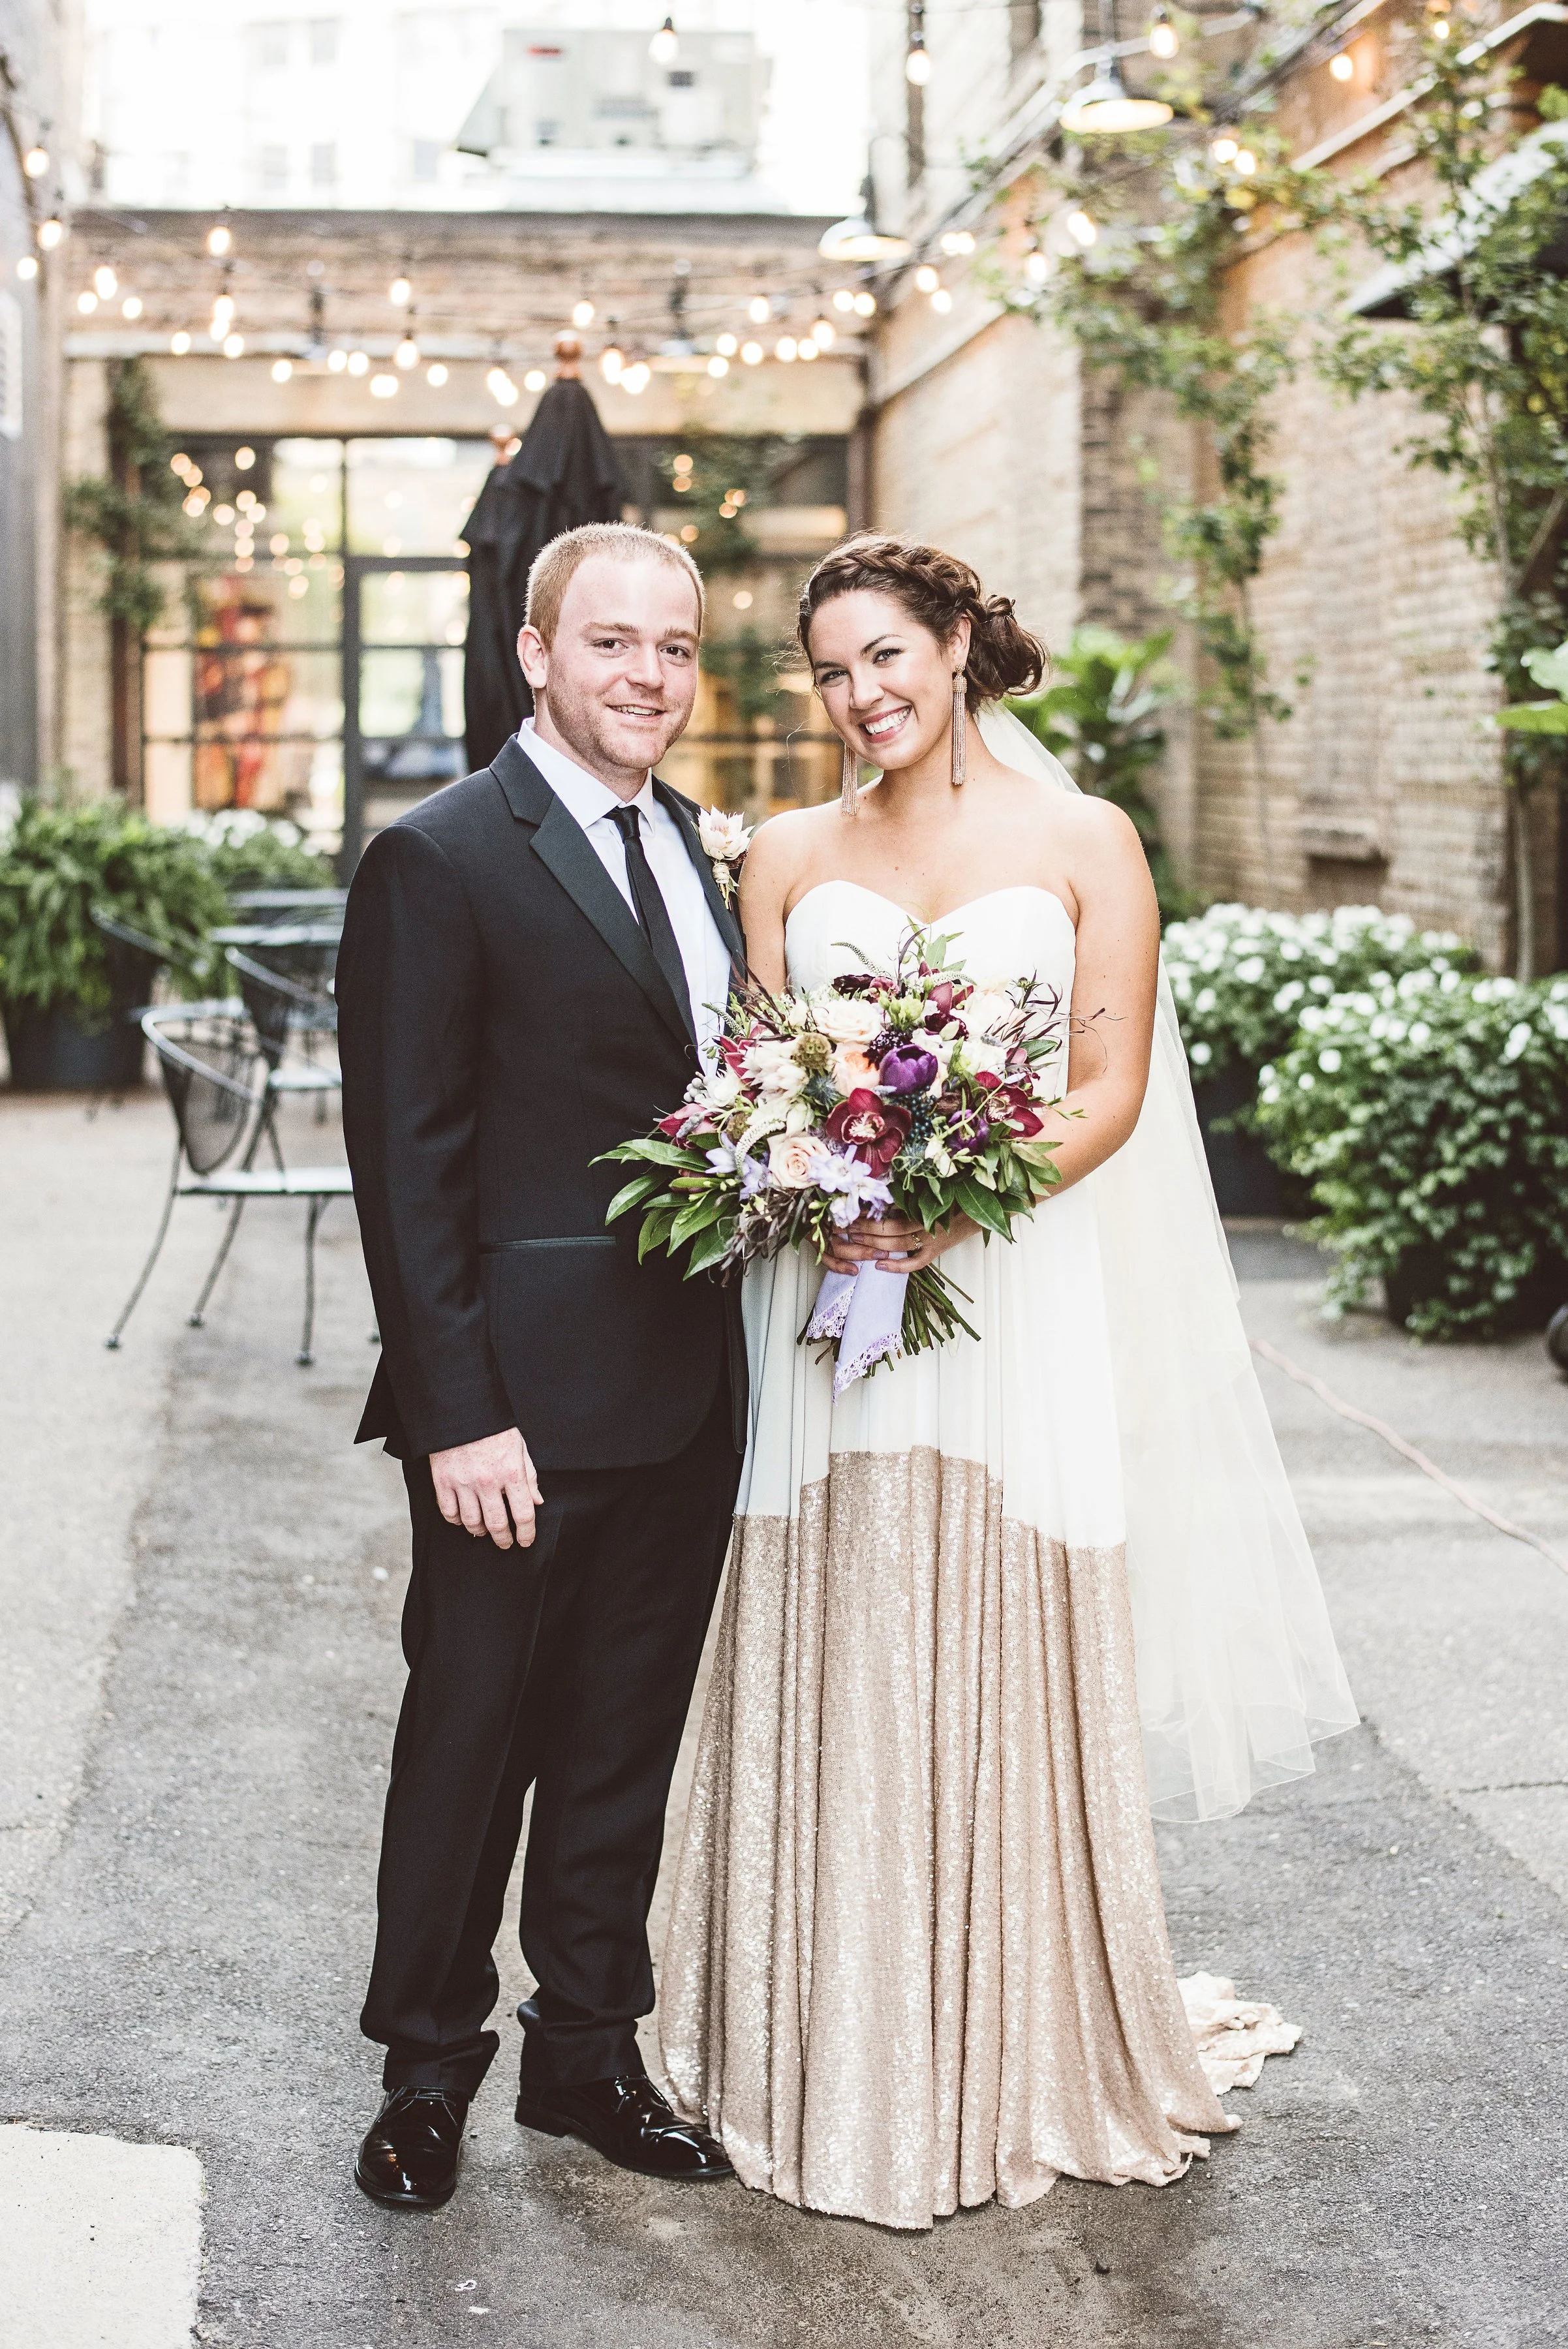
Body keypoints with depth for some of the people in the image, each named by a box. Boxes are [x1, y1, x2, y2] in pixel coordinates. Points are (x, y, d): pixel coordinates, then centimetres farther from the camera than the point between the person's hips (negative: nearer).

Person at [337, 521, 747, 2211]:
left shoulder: (687, 845, 12)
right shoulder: (440, 860, -11)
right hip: (526, 1405, -7)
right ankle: (427, 2075, 26)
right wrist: (456, 1412, -18)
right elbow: (406, 1160, -14)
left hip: (688, 1401, 7)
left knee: (625, 1746, 16)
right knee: (471, 1738, 8)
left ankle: (586, 2054, 32)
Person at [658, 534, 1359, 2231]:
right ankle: (832, 2066, 17)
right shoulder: (789, 856, 11)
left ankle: (1020, 2066, 17)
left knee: (1007, 1681, 2)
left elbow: (1113, 1085, -2)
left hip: (1019, 1306, -2)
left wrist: (960, 1206, -17)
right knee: (829, 1684, 4)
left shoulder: (1083, 844, 4)